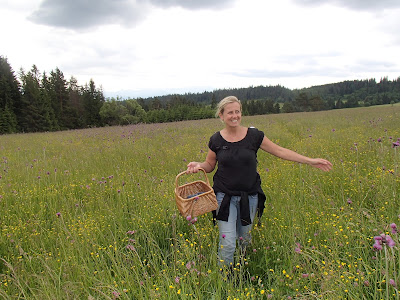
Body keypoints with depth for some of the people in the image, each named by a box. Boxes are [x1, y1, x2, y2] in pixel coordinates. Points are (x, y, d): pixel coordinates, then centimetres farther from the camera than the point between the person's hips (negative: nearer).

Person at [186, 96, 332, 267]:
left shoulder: (254, 135, -5)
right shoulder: (216, 140, -4)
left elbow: (280, 151, 0)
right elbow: (210, 165, 9)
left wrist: (311, 161, -1)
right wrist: (198, 166, -15)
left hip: (250, 196, 1)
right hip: (225, 197, -1)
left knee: (245, 239, 15)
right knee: (227, 242, -5)